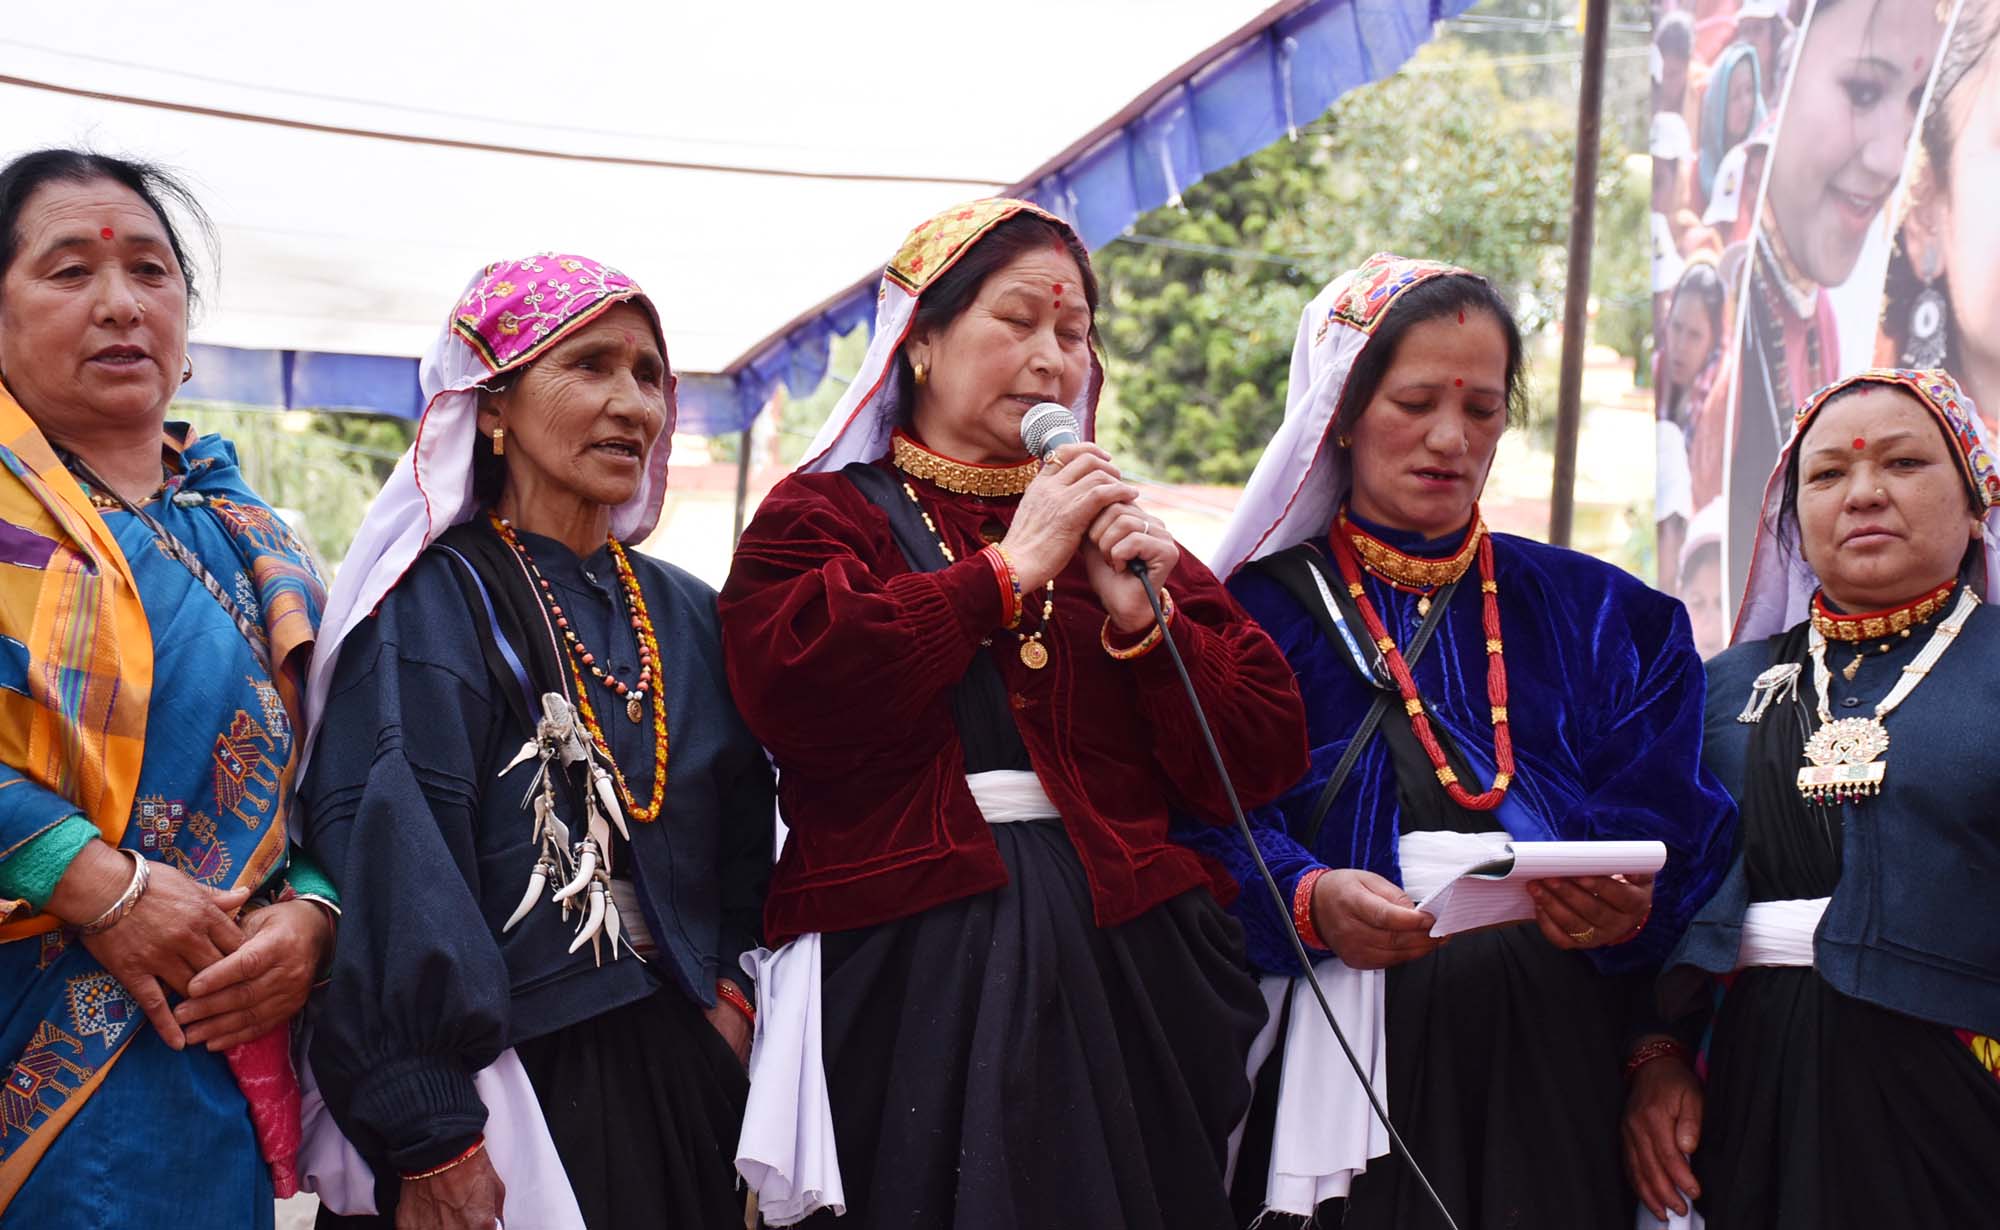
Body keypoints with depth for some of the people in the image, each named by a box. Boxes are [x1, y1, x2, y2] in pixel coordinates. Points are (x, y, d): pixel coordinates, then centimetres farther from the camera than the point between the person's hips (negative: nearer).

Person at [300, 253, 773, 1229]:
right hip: (509, 1078, -6)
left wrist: (729, 996, -1)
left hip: (684, 1075, 6)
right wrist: (433, 1146, -22)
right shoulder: (434, 607, -9)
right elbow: (392, 871, -17)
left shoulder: (686, 617, 10)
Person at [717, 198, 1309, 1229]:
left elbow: (1261, 758, 10)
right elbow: (795, 689, -16)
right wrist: (1010, 569, -10)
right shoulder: (823, 514, 7)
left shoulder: (1113, 526, 16)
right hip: (909, 976, -3)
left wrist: (1144, 618, -7)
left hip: (1122, 964, 4)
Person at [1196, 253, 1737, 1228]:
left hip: (1555, 1063, 3)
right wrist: (1310, 902, -25)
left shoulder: (1597, 616, 14)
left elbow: (1672, 839, 4)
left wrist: (1628, 910, -17)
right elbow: (1209, 834, -6)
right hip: (1336, 1066, -2)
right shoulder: (1258, 609, 5)